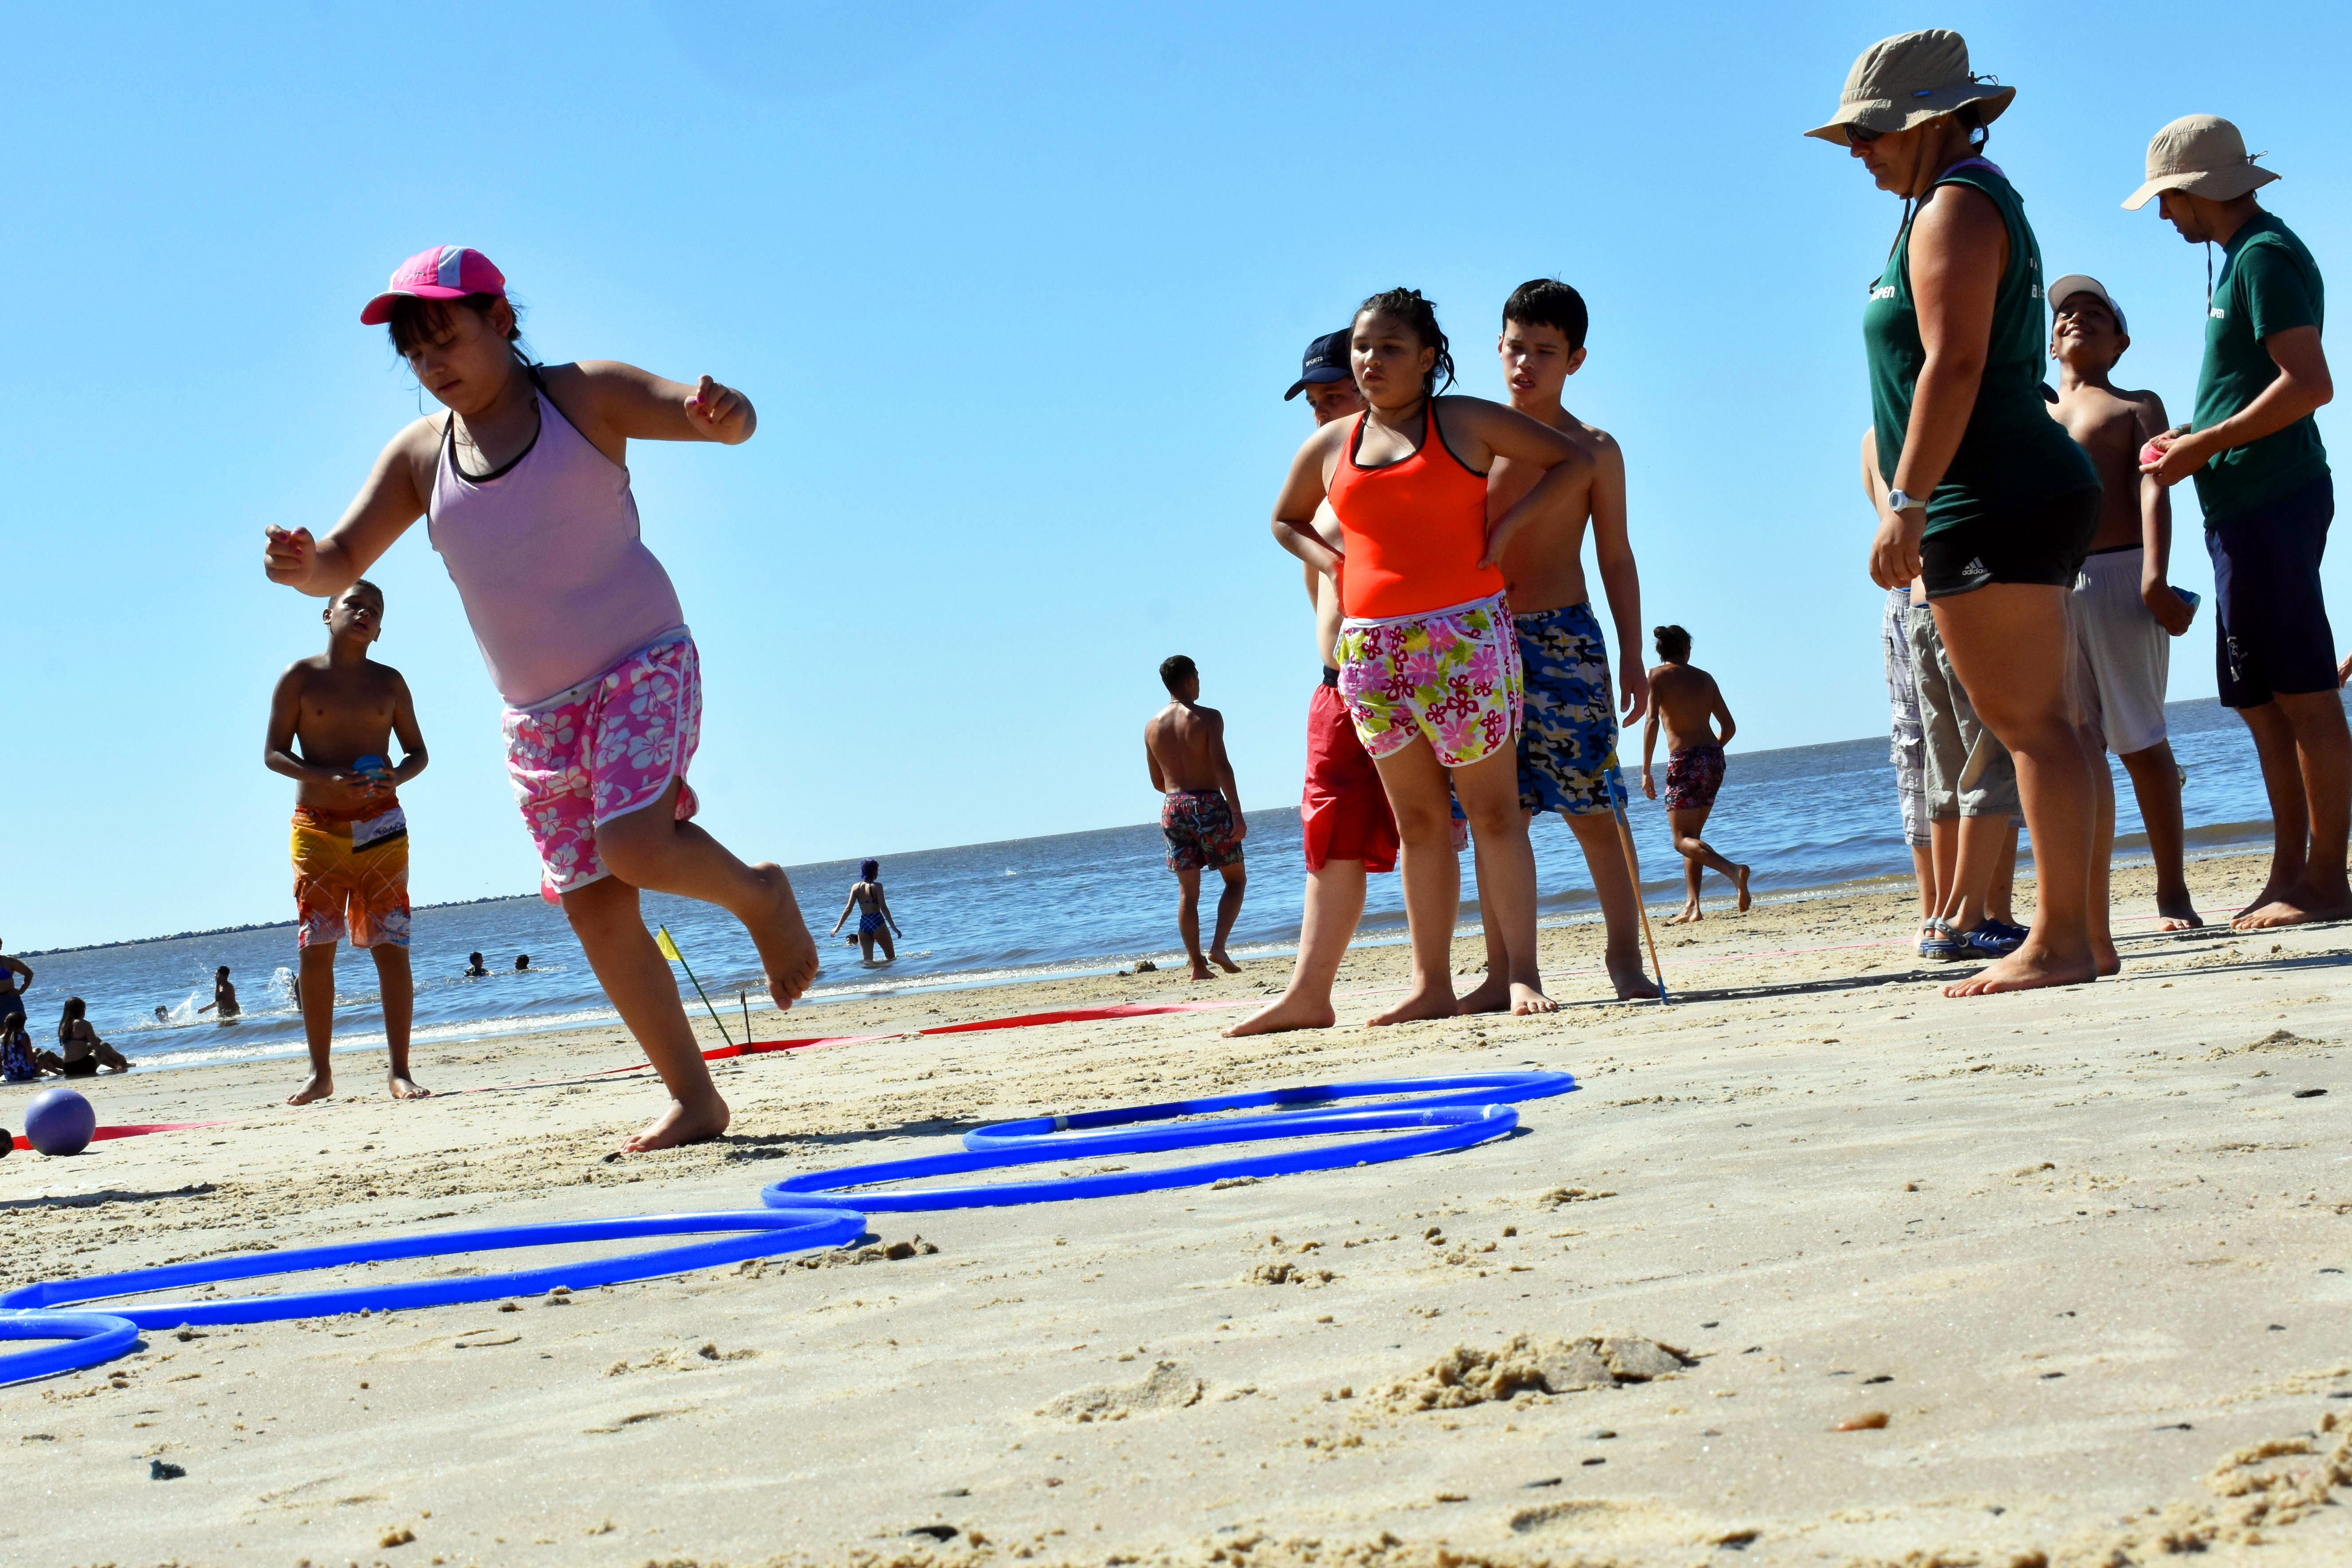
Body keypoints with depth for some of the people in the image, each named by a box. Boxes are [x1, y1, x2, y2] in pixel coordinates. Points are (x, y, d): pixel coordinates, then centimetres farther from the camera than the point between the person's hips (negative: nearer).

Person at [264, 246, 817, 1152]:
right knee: (595, 909, 1)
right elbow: (345, 561, -2)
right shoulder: (418, 456, 4)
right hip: (538, 711, 5)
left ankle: (757, 893, 5)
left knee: (632, 848, -26)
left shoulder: (583, 397, -5)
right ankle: (694, 1100, 9)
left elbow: (732, 422, -14)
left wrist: (719, 412, -40)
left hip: (642, 667, -5)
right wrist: (305, 566, -27)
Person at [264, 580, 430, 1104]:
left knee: (391, 947, -4)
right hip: (317, 826, -1)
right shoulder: (300, 678, 3)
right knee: (315, 949, -3)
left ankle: (400, 1071, -3)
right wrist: (327, 780, -17)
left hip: (381, 827, 1)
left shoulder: (389, 683, 9)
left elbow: (418, 752, 13)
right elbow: (273, 753, 0)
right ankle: (320, 1071, 3)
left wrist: (397, 776, -10)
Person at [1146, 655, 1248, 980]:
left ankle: (1198, 965, 2)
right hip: (1209, 804, -4)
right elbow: (1222, 766, -16)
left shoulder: (1153, 726, 9)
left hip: (1173, 807, 4)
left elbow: (1157, 781, 14)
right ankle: (1219, 946, -9)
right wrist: (1237, 813, -18)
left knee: (1188, 891, 6)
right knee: (1236, 880, 9)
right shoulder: (1207, 718, -7)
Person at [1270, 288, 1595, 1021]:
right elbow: (1285, 521, 28)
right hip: (1373, 649, 4)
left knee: (1492, 810, -2)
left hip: (1464, 637, -4)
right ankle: (1432, 985, 8)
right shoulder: (1329, 447, 11)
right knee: (1418, 821, 6)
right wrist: (1329, 564, 9)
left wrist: (1506, 526, -5)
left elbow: (1575, 461, 5)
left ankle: (1523, 974, -1)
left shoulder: (1465, 423, 1)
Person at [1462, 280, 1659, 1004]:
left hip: (1564, 638, -1)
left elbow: (1616, 560, 6)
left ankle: (1624, 956, 7)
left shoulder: (1593, 451, 3)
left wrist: (1632, 659, 0)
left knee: (1592, 808, -4)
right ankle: (1504, 971, 4)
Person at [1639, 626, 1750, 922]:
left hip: (1685, 761, -6)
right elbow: (1730, 726, 15)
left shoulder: (1657, 676, 1)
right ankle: (1692, 907, 8)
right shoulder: (1705, 678, 15)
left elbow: (1652, 721, -12)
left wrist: (1646, 771, -11)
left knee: (1683, 840, -4)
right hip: (1714, 758, 6)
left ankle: (1733, 870, -29)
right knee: (1691, 836, 15)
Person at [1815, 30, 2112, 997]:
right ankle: (2088, 935, 12)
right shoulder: (1982, 203, 22)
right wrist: (1915, 501, 24)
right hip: (2034, 491, 11)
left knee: (2030, 722, -11)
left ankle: (2059, 943, -12)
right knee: (2049, 725, 9)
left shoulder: (1954, 208, -10)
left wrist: (1906, 502, -22)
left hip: (1993, 502, -11)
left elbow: (1954, 367, -20)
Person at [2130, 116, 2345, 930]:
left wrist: (2206, 446, -16)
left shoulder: (2264, 257, -12)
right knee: (2262, 701, 11)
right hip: (2244, 506, 11)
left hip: (2269, 503, -11)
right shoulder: (2243, 255, 19)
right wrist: (2190, 436, 13)